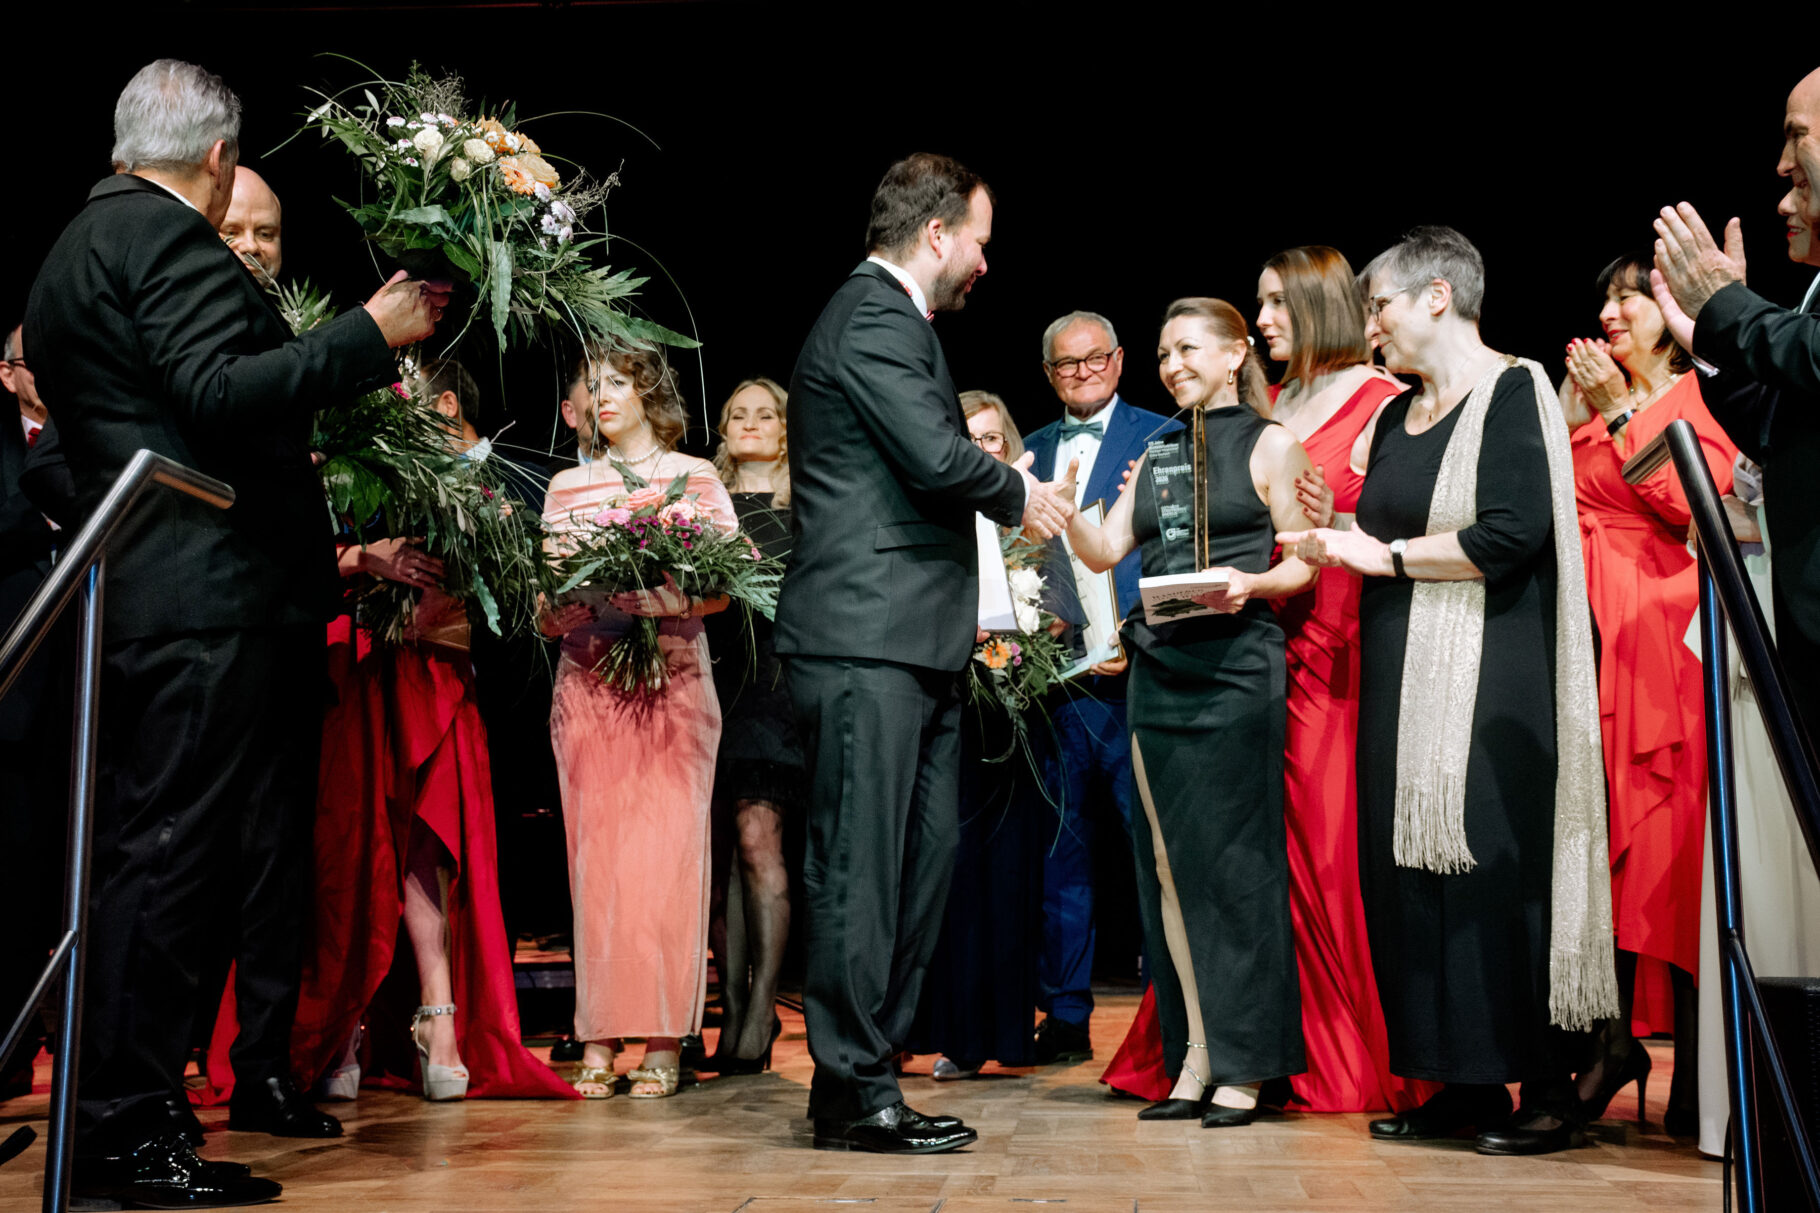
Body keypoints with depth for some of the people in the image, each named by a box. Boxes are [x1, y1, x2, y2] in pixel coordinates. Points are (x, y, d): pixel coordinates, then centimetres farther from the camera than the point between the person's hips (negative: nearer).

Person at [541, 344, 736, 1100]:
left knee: (666, 852, -6)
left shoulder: (696, 477, 10)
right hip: (587, 682, 2)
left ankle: (664, 1043, -3)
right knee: (594, 854, -2)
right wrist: (581, 604, -12)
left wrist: (667, 595, -17)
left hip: (672, 678, -2)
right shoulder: (565, 487, 14)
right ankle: (599, 1039, 1)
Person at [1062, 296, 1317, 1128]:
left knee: (1232, 859, -5)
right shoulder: (1156, 457, 19)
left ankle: (1243, 1067, 1)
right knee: (1167, 862, 4)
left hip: (1237, 668, -5)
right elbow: (1103, 553, 11)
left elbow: (1304, 563, 0)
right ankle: (1192, 1061, 10)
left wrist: (1251, 584, -19)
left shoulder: (1269, 446, 4)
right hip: (1158, 671, 6)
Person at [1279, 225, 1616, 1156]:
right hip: (1403, 678, 8)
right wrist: (1324, 546, 4)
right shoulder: (1396, 417, 17)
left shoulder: (1510, 394, -7)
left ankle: (1546, 1092, 2)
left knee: (1494, 870, -7)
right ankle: (1463, 1086, 13)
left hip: (1489, 684, -8)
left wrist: (1388, 554, -11)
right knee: (1409, 875, 5)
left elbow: (1511, 534, -19)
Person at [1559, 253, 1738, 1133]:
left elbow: (1692, 499, -12)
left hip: (1662, 640, -5)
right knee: (1596, 838, 1)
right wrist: (1574, 411, 6)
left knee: (1668, 842, -6)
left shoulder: (1703, 397, 4)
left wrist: (1617, 413, -8)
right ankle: (1613, 1040, 8)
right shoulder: (1593, 399, 20)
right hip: (1590, 641, 5)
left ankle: (1697, 1060, 2)